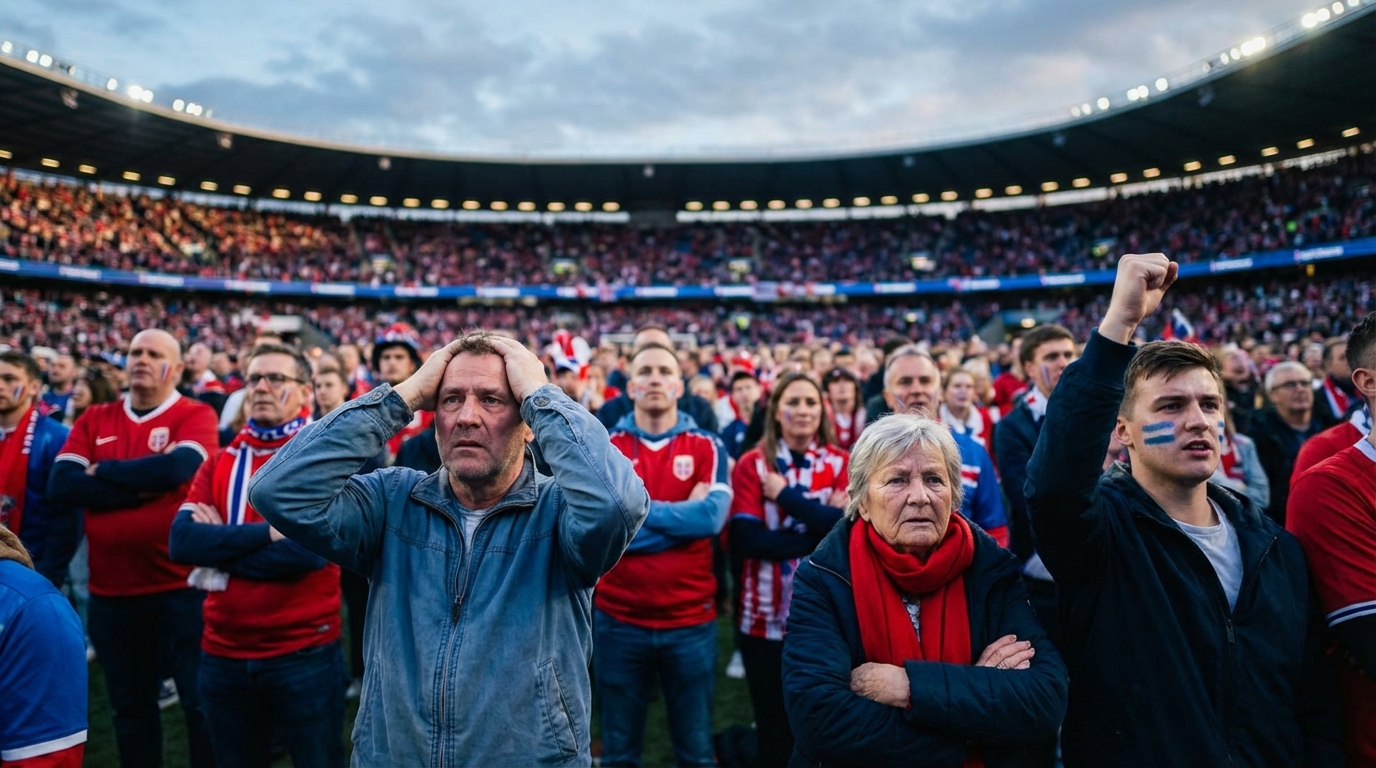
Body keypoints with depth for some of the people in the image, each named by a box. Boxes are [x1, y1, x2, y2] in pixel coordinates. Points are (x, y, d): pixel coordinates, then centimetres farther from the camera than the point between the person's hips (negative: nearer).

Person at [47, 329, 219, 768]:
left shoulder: (196, 416, -5)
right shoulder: (94, 420, 8)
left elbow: (178, 468, -24)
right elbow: (60, 485, -5)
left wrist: (102, 471, -9)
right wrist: (141, 485, -15)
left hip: (180, 587, -4)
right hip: (110, 592, 5)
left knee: (201, 702, 6)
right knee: (129, 706, 19)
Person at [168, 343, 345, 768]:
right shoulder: (219, 462, 7)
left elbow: (310, 548, -21)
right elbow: (181, 540, -7)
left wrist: (219, 547, -10)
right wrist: (266, 533, -18)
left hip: (305, 653, -5)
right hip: (224, 654, 5)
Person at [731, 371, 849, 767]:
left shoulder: (842, 463, 2)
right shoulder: (752, 464, -2)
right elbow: (745, 537, -15)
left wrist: (785, 494, -14)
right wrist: (820, 535, -16)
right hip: (766, 616, -1)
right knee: (773, 728, 12)